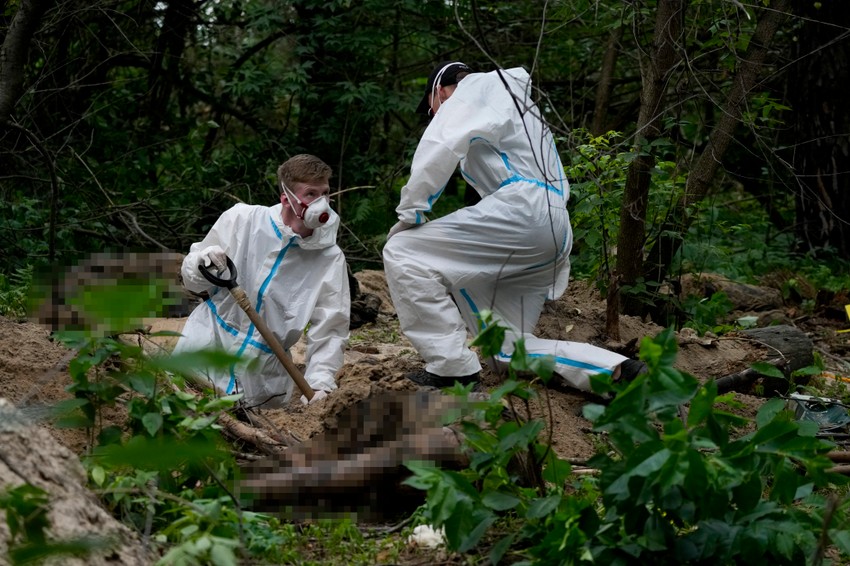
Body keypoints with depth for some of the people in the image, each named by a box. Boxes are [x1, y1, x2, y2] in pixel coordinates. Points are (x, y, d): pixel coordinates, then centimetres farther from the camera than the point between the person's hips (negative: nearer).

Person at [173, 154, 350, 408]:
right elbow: (192, 280, 3)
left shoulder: (330, 259, -8)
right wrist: (201, 265, -21)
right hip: (213, 335, 0)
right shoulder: (241, 220, -6)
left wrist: (319, 383, -25)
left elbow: (330, 330, -9)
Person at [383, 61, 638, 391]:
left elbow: (440, 147, -11)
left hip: (521, 209, -10)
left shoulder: (477, 86, 9)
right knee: (507, 350, 10)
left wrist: (410, 213, -5)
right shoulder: (516, 103, 37)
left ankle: (453, 369, -11)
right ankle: (618, 372, -5)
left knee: (402, 253, -5)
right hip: (555, 231, 10)